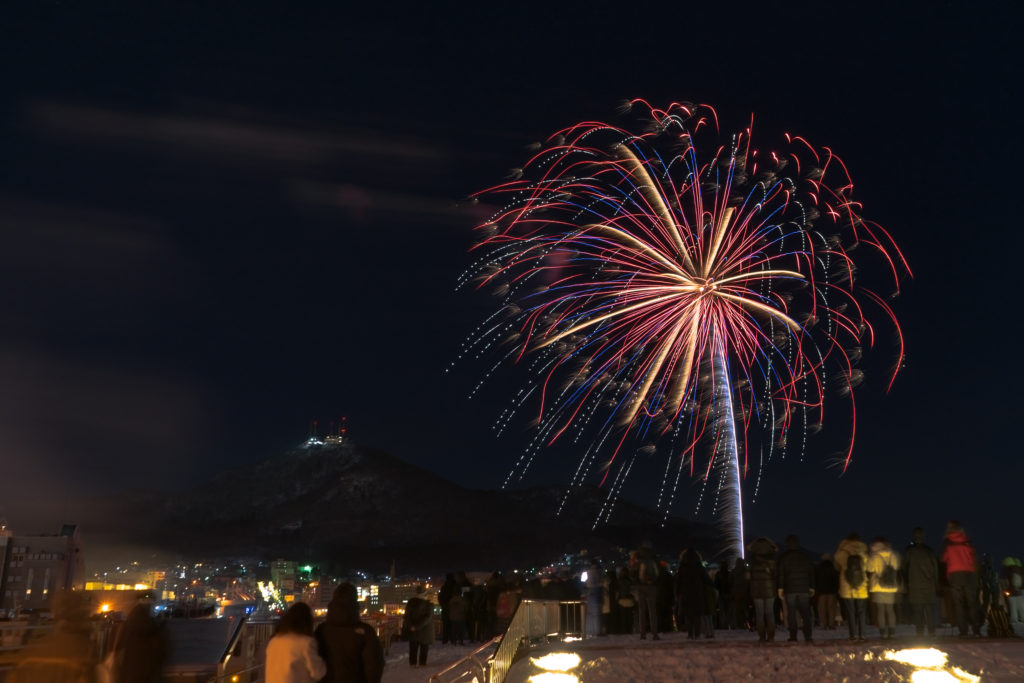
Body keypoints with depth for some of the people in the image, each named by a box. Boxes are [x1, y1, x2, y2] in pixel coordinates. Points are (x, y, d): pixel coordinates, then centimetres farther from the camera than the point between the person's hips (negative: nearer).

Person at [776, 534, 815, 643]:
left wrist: (780, 588, -1)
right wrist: (812, 587, 14)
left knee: (791, 614, 0)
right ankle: (808, 636, 0)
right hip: (804, 589, 2)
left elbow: (780, 573, -3)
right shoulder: (805, 555, 9)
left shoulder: (783, 556, 0)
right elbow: (811, 572, 11)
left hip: (789, 589, -2)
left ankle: (793, 637, -3)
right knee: (806, 613, 7)